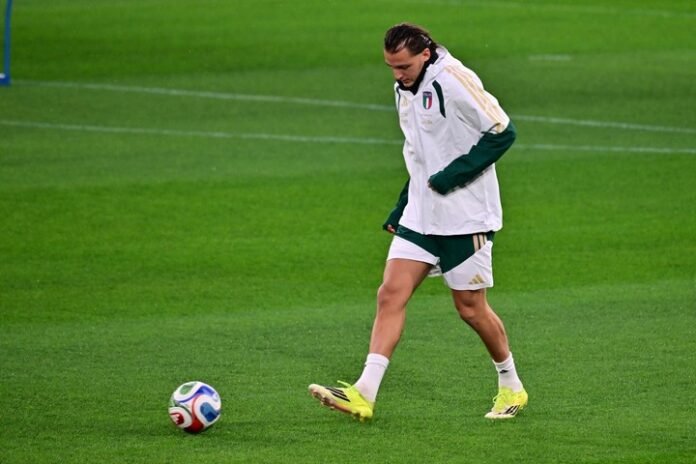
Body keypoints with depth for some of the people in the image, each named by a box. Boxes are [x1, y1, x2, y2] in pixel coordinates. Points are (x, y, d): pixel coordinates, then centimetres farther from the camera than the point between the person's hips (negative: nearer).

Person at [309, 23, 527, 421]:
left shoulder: (454, 80, -15)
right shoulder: (405, 90, 11)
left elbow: (502, 131, -18)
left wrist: (452, 175, -21)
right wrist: (400, 209, 17)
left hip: (465, 217, -7)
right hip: (421, 216, 7)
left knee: (471, 308, 1)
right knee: (391, 294, -6)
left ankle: (512, 387, 22)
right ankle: (364, 393, -13)